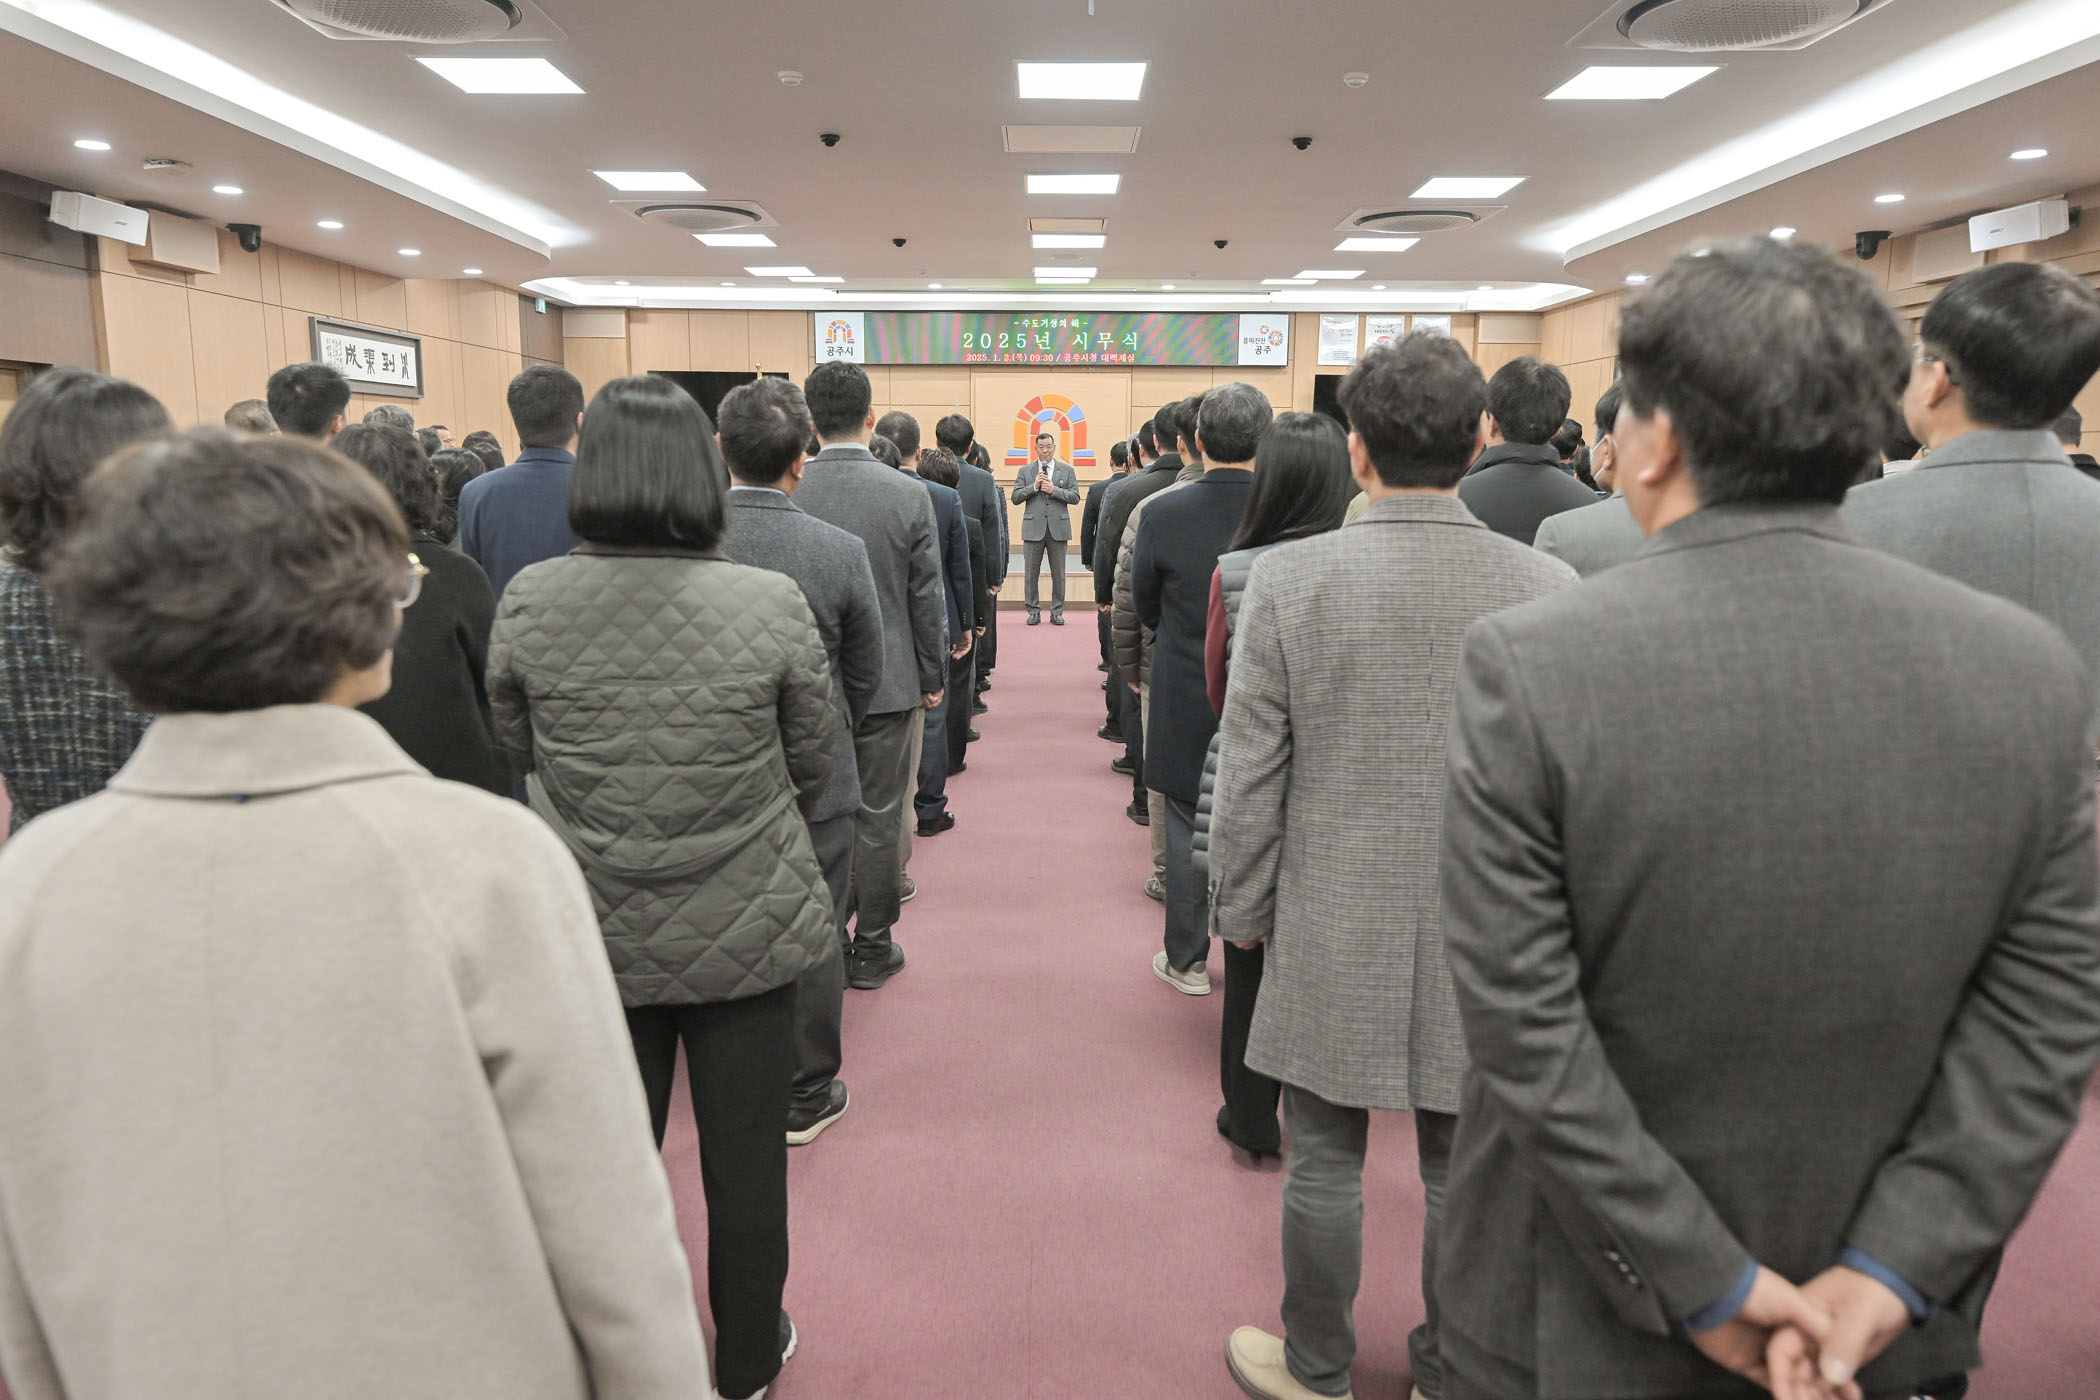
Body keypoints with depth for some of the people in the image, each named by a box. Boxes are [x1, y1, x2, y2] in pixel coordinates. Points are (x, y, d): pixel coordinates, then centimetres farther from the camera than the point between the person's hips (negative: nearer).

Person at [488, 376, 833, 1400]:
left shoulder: (528, 602, -11)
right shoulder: (771, 605, -17)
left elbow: (517, 749, 5)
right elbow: (813, 766, -3)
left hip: (595, 932, 2)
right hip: (748, 930, -1)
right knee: (744, 1161, 16)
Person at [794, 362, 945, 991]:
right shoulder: (909, 495, -9)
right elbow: (926, 598, -4)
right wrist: (933, 678, 8)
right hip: (886, 680, -1)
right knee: (878, 820, 8)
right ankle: (872, 950, 19)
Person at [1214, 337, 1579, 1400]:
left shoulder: (1289, 579, -13)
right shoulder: (1550, 587, -8)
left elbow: (1249, 775, -8)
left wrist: (1242, 912, 6)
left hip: (1331, 933, -1)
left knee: (1324, 1165, 15)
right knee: (1465, 1178, 18)